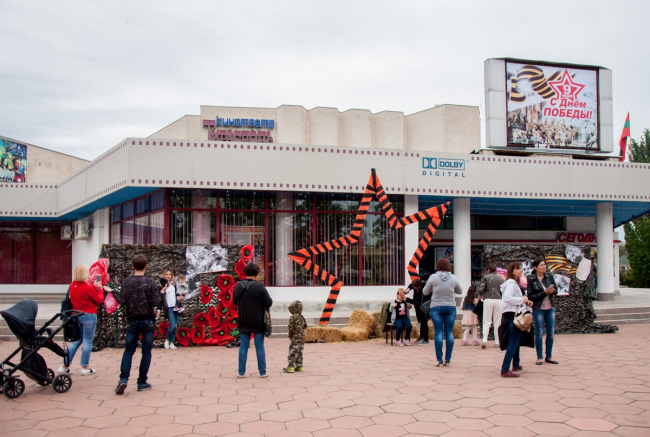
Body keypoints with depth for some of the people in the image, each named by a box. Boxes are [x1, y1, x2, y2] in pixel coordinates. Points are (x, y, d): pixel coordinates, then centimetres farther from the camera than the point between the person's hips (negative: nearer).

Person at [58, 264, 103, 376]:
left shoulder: (72, 286, 3)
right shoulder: (88, 288, -17)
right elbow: (99, 300, -5)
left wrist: (94, 286, 10)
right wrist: (100, 289, 9)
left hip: (76, 315, 7)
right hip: (88, 316, -7)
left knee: (76, 341, 16)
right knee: (87, 342, 3)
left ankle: (64, 366, 14)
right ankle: (85, 368, 8)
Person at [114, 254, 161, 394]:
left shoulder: (126, 282, -4)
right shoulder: (150, 282, -8)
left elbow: (121, 300, -8)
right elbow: (155, 302, -13)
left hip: (132, 320, 2)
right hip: (148, 320, -1)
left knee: (129, 350, 10)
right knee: (146, 351, 7)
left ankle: (124, 378, -6)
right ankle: (142, 382, 9)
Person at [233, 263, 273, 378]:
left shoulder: (238, 286, -1)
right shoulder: (259, 286, -15)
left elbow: (234, 301, 12)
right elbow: (269, 303, -14)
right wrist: (260, 302, 6)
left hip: (243, 322, 3)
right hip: (258, 321, -3)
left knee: (243, 346, 11)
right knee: (260, 347, 6)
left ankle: (241, 372, 13)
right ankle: (262, 372, 11)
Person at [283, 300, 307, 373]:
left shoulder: (292, 318, -13)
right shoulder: (302, 317, 10)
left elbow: (291, 328, -13)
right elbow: (305, 327, 17)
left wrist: (290, 336, -1)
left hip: (295, 338, -8)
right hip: (302, 338, 8)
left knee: (292, 353, -5)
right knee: (299, 353, 13)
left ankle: (291, 366, -7)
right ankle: (299, 366, 17)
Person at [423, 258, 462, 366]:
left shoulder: (433, 277, -5)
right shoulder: (453, 278, 0)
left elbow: (425, 292, 4)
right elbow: (460, 291, 14)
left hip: (436, 307, -1)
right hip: (450, 307, 1)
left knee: (438, 332, 0)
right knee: (449, 332, 6)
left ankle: (439, 360, -2)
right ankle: (448, 359, 7)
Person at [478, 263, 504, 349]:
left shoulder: (485, 277, 1)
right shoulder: (501, 279, 9)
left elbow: (481, 289, -8)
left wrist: (479, 297, 7)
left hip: (488, 300, -2)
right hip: (498, 300, 2)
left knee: (486, 322, 1)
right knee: (497, 322, 9)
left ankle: (484, 340, -14)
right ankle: (497, 342, 10)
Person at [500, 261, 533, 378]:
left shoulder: (513, 282, 19)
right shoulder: (511, 282, -14)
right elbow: (507, 298, -28)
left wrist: (524, 302, 12)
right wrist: (522, 299, -18)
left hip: (511, 315, 11)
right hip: (513, 315, -11)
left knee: (516, 341, 24)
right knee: (513, 343, -12)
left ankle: (516, 365, 38)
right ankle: (505, 370, -16)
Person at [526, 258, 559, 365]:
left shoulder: (549, 276, 3)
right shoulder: (531, 279, -7)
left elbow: (556, 291, 8)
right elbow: (530, 296, -10)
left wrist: (553, 291, -16)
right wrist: (544, 293, -19)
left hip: (550, 308, 4)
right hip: (538, 309, -4)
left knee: (551, 333, 7)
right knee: (539, 333, 2)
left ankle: (549, 356, 18)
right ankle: (540, 357, 11)